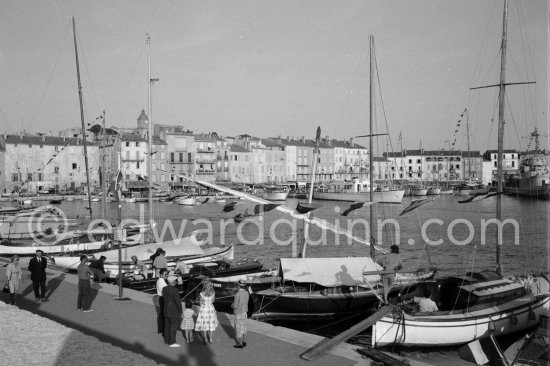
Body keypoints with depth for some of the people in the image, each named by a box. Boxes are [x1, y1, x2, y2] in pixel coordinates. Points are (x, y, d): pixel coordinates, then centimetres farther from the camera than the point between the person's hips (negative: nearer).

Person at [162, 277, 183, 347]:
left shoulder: (164, 289, -1)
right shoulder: (175, 290, -22)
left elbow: (164, 298, 9)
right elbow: (178, 302, -19)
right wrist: (180, 312, -10)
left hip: (166, 311, 7)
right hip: (174, 312, -7)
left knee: (167, 326, 17)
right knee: (173, 326, 2)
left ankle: (167, 340, 27)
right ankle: (171, 342, 7)